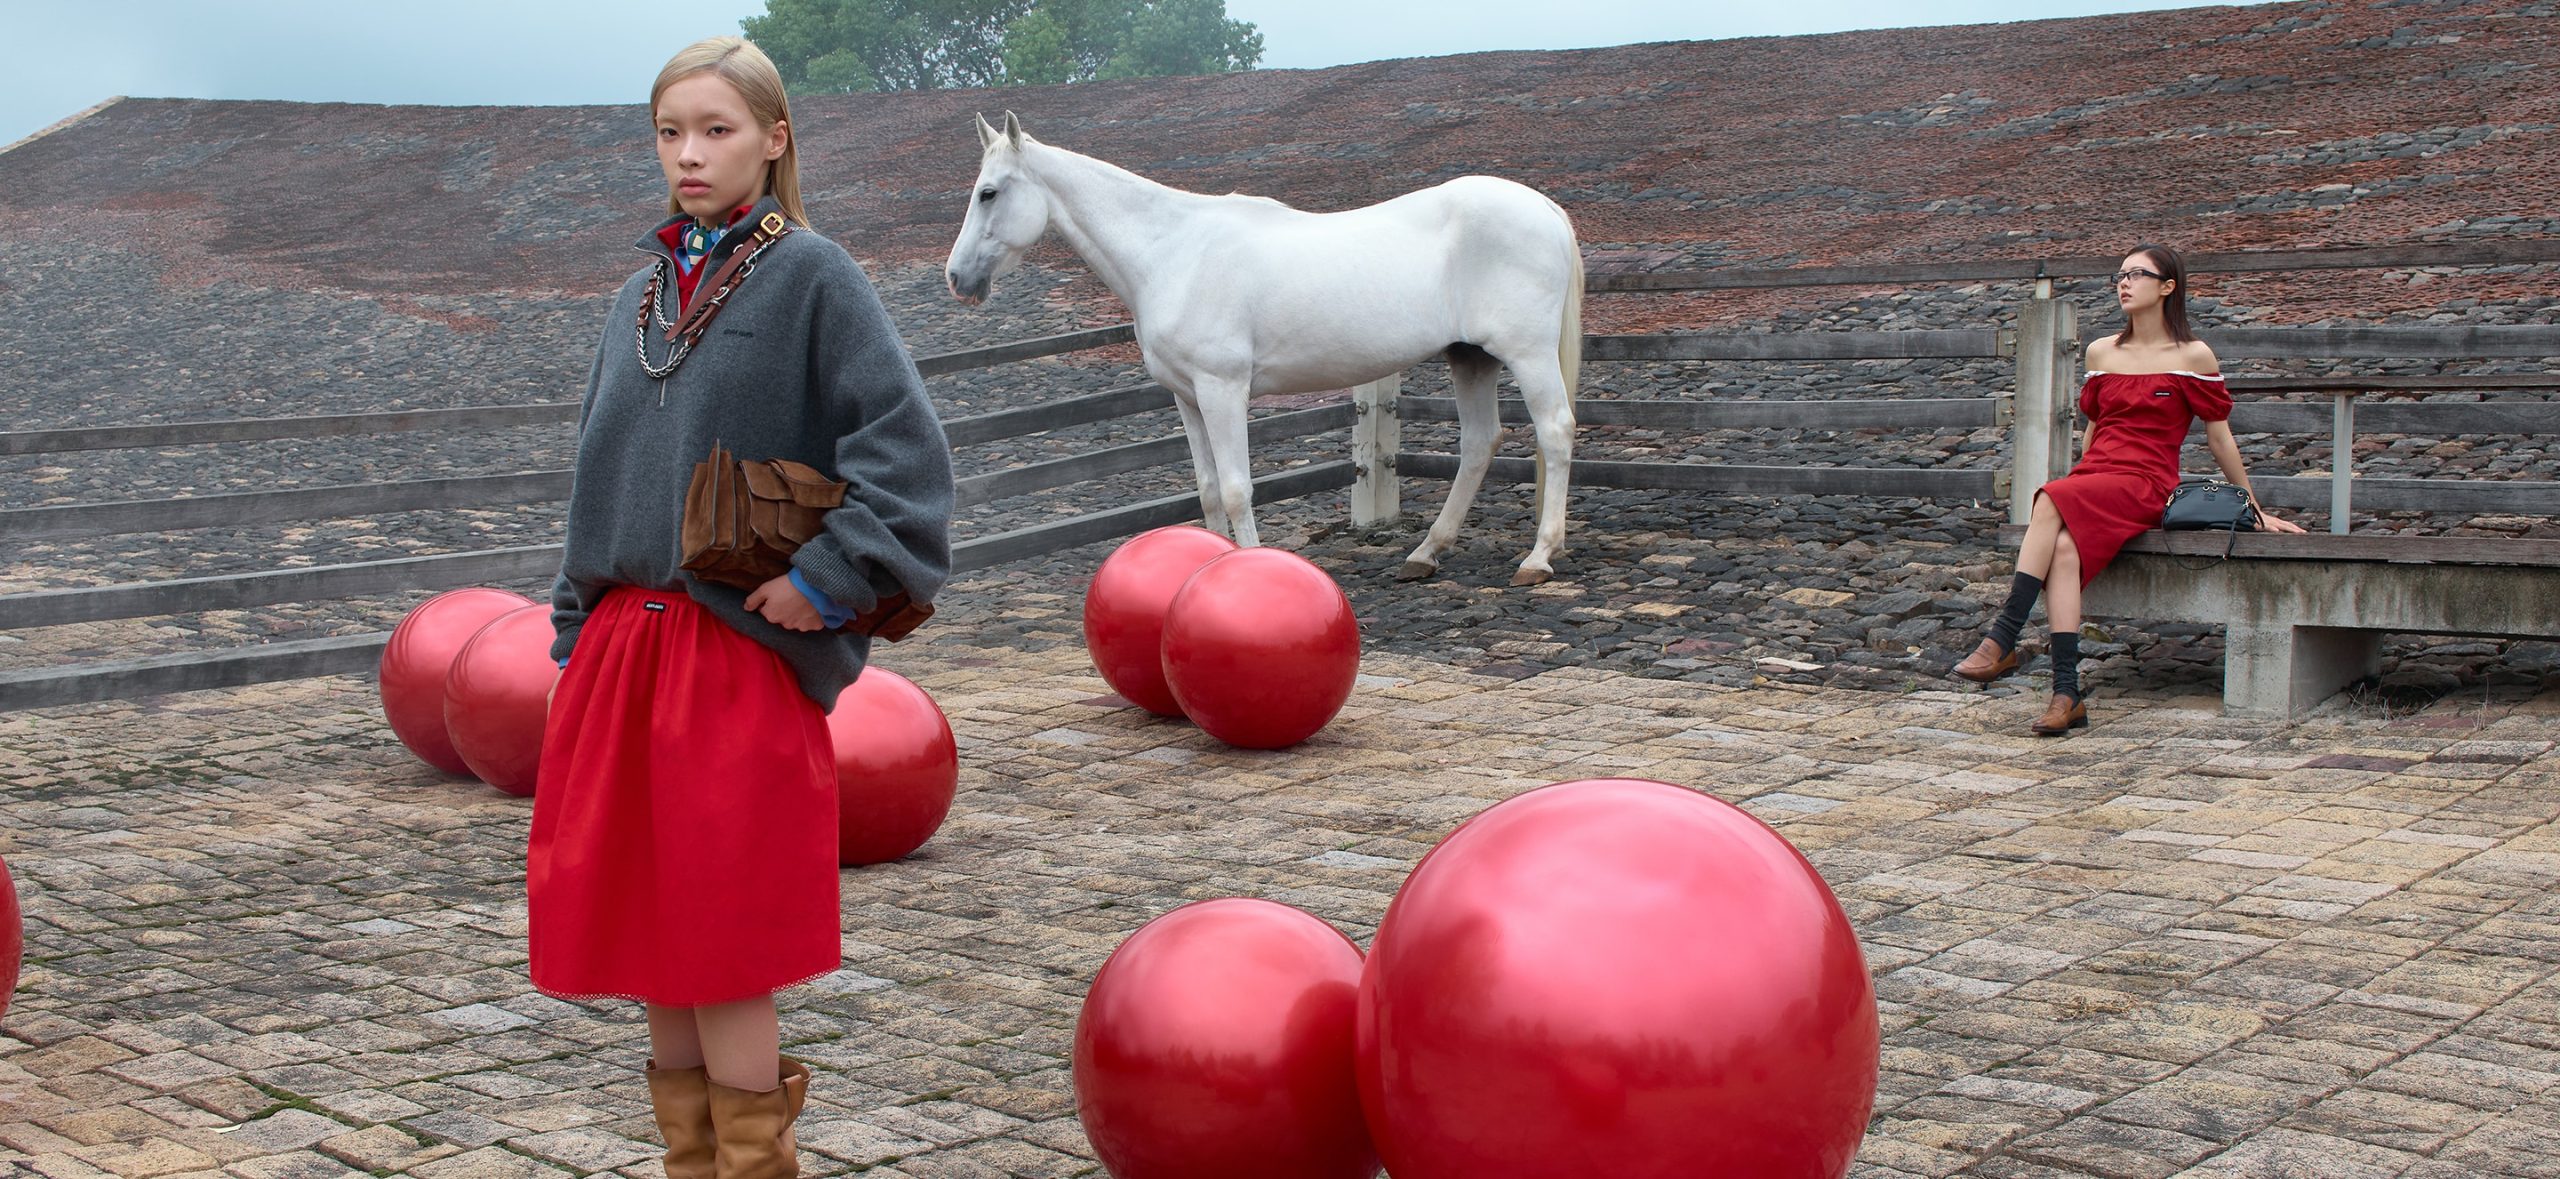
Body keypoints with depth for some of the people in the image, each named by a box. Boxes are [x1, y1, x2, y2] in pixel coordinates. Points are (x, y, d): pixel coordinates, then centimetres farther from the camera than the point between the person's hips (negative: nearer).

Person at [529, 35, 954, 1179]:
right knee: (642, 940, 10)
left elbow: (907, 449, -12)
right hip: (622, 647, 6)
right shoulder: (643, 294, 14)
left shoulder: (812, 278, -4)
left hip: (741, 664, -6)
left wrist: (826, 578, -16)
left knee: (722, 954, -2)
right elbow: (599, 476, 18)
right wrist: (578, 639, 14)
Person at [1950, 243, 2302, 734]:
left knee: (2051, 501, -33)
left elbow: (2219, 438, 10)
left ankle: (2003, 641, -33)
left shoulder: (2193, 357, 5)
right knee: (2063, 549, -31)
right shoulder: (2101, 352, 18)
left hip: (2145, 484, -4)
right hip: (2091, 478, 4)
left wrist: (2255, 510, 13)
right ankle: (2067, 694, -38)